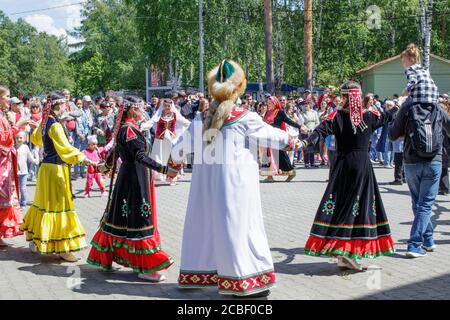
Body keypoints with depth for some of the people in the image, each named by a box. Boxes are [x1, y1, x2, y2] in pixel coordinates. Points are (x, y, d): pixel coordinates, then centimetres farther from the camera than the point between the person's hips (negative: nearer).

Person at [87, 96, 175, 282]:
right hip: (136, 178, -10)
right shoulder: (129, 130, -18)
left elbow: (115, 153, 24)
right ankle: (145, 268, -3)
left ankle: (105, 258, 26)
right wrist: (164, 170, -35)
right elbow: (141, 156, -27)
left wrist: (107, 165, 44)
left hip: (127, 176, 10)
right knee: (139, 218, -7)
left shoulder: (123, 128, 12)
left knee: (120, 216, 16)